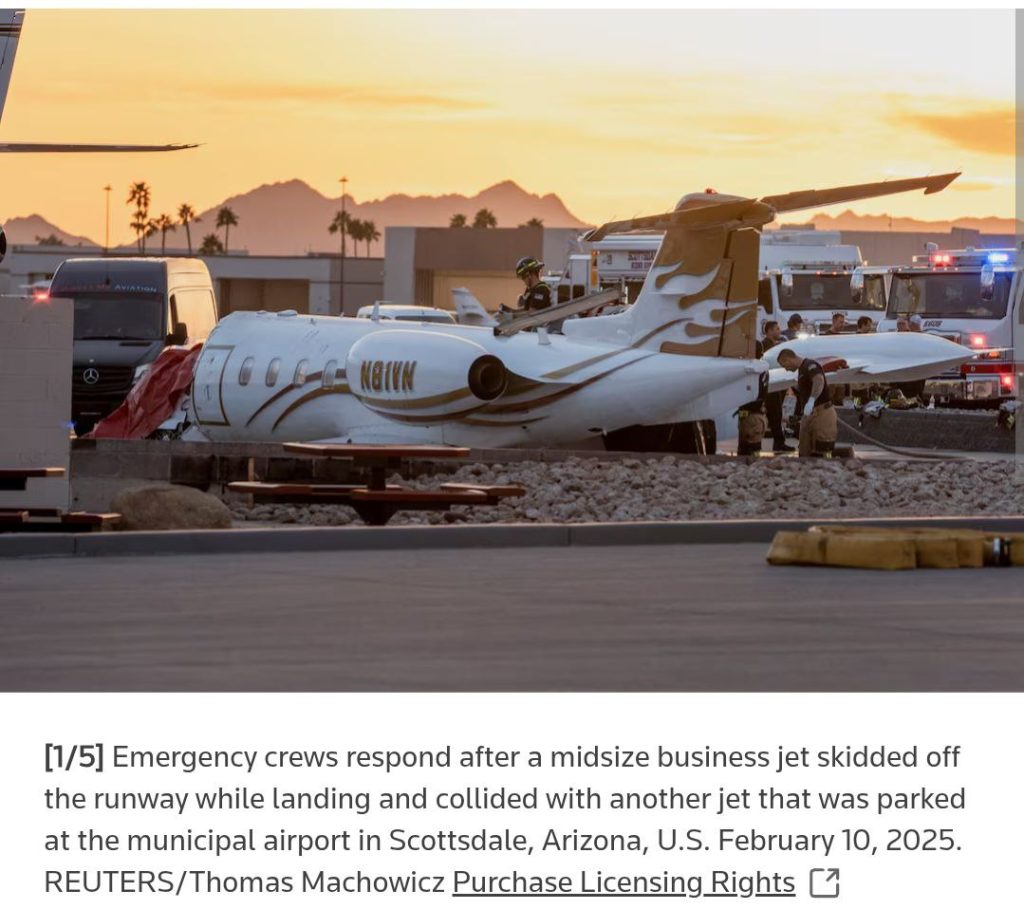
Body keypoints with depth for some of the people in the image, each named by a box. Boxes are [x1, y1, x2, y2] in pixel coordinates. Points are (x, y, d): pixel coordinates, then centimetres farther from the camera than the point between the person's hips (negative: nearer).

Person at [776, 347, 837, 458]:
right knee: (805, 453, 8)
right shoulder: (801, 370, 20)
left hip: (822, 414, -10)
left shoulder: (810, 365, -13)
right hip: (809, 415, 10)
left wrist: (811, 400, -48)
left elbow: (819, 381, -34)